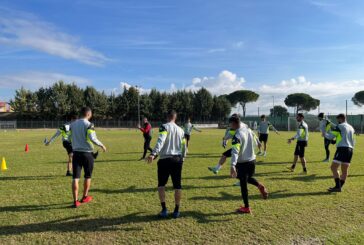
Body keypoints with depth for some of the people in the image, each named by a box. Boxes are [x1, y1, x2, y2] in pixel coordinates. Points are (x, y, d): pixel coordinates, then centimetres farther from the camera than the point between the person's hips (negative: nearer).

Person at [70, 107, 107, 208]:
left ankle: (75, 201, 4)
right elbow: (92, 138, -22)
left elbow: (70, 138, 13)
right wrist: (101, 145, -8)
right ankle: (85, 197, 28)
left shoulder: (73, 124, 7)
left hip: (76, 153, 5)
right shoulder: (89, 124, -12)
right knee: (88, 176, 14)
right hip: (87, 153, -4)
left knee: (75, 177, 5)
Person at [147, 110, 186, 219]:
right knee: (177, 186, 11)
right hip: (177, 160, 4)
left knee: (161, 184, 12)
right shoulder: (181, 130, 11)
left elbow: (160, 141, -22)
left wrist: (153, 154, -31)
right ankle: (176, 211, 18)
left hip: (165, 160, -4)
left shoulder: (164, 127, -4)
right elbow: (184, 147, 15)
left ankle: (164, 209, 7)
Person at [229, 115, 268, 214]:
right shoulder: (249, 130, 3)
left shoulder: (237, 135, -21)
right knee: (248, 178, 29)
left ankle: (246, 208, 15)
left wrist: (233, 165, -42)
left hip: (242, 162, -7)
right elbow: (255, 143, 18)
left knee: (243, 184, 5)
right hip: (252, 160, 8)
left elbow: (235, 151, -33)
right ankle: (260, 186, 0)